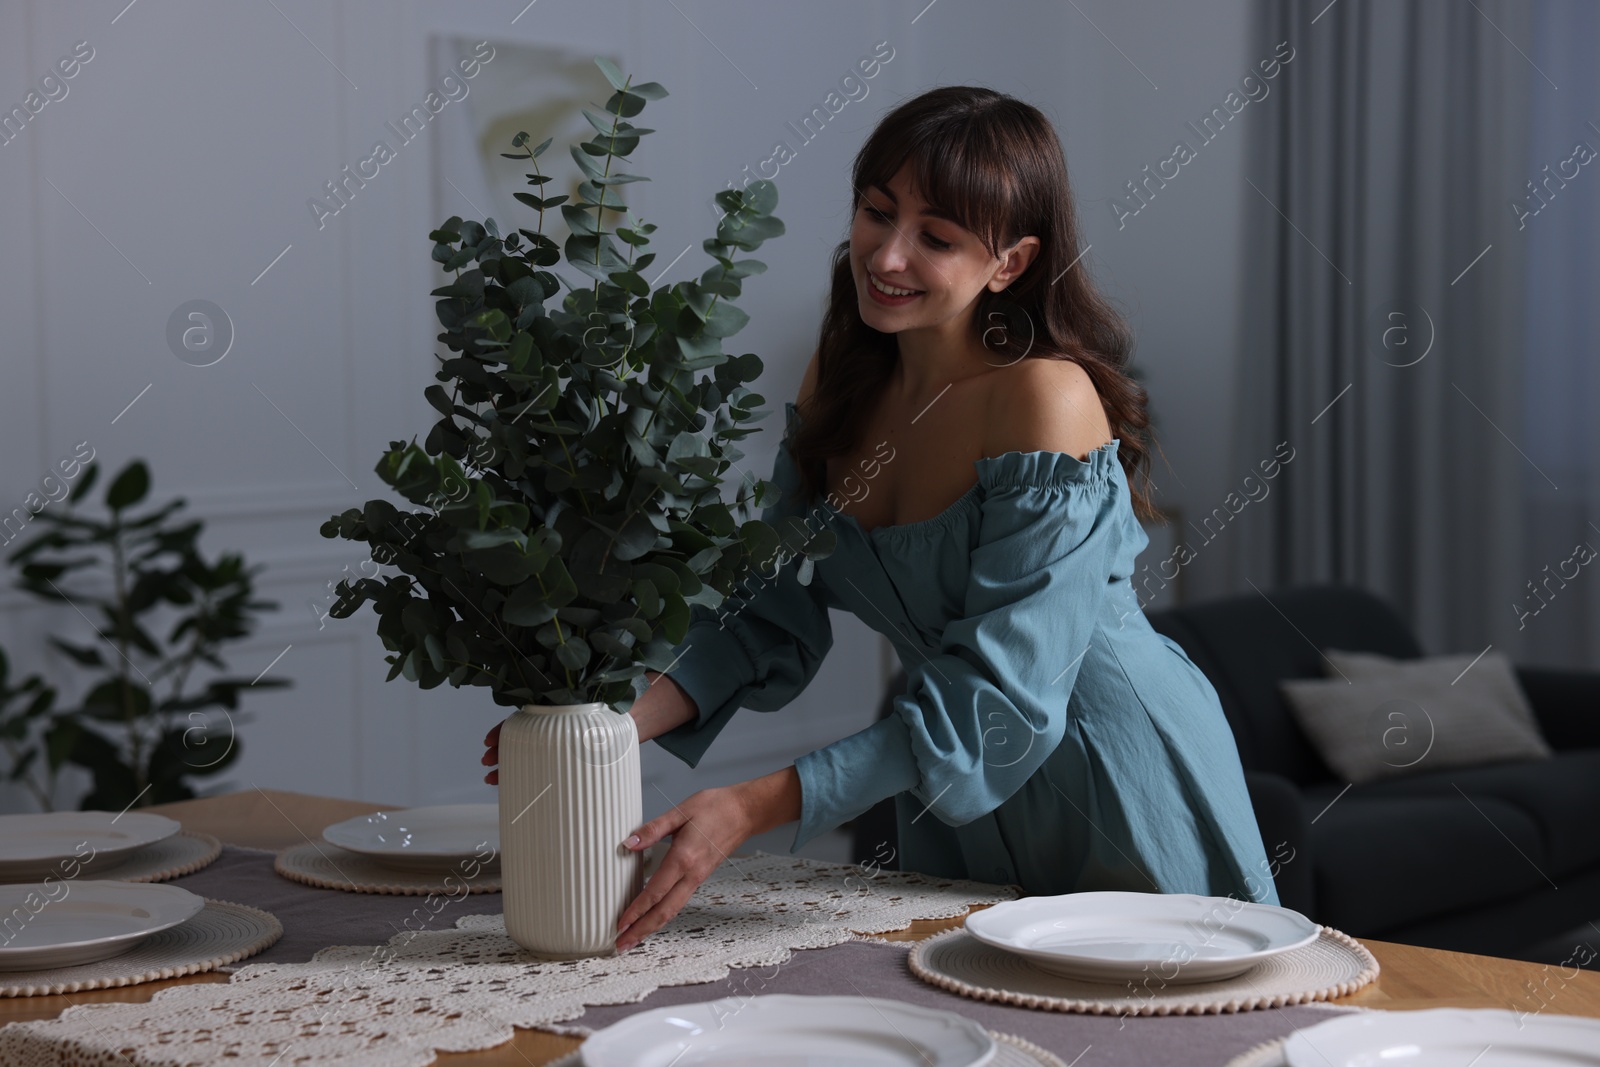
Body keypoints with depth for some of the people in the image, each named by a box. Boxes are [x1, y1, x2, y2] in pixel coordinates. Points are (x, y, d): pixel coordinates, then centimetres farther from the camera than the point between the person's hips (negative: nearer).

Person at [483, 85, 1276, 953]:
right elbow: (774, 607, -2)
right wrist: (622, 720, -21)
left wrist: (753, 806, -34)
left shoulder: (1045, 401, -26)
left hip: (1118, 783, -6)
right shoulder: (841, 383, -4)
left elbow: (1000, 695, -29)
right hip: (955, 799, 6)